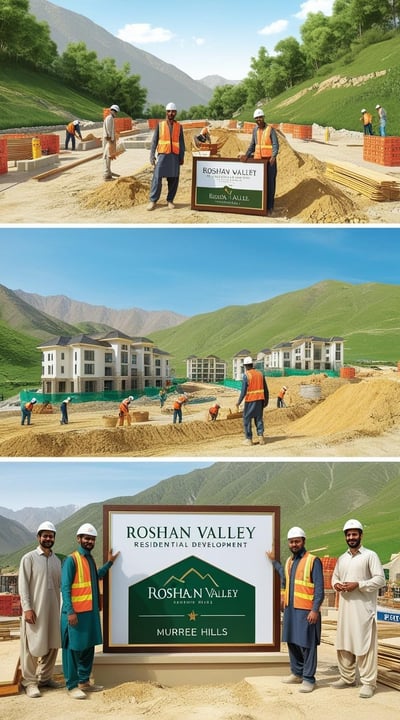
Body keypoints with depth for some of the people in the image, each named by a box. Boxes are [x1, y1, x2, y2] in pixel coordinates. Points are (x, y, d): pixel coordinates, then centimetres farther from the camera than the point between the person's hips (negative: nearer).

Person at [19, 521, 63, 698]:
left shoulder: (56, 560, 11)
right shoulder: (29, 558, -6)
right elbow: (23, 585, -9)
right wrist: (27, 608, -15)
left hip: (53, 610, 6)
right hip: (34, 610, -6)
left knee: (52, 645, 10)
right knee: (32, 647, -2)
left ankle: (45, 678, 23)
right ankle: (30, 682, 7)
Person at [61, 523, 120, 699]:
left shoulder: (90, 559, 14)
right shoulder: (71, 560, -10)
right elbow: (65, 587, -14)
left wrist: (109, 563, 28)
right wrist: (70, 611, -20)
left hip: (91, 611, 8)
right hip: (76, 612, -8)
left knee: (88, 647, 12)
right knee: (73, 648, -3)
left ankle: (84, 681, 22)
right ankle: (72, 686, 2)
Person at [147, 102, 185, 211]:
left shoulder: (179, 126, 8)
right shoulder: (160, 125, 4)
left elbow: (181, 143, 9)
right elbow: (154, 141, 3)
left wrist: (182, 158, 2)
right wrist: (152, 156, -5)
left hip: (174, 156, 2)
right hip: (162, 155, -2)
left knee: (173, 179, 1)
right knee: (157, 178, -8)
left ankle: (170, 200, 13)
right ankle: (153, 201, -1)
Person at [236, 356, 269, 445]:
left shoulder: (246, 375, -10)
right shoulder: (260, 373, 7)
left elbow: (244, 390, -14)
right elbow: (265, 389, 8)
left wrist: (239, 402, -5)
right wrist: (266, 400, 17)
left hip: (250, 400, -5)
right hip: (260, 400, 5)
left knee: (247, 419, 7)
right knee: (259, 418, 14)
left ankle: (249, 439, 6)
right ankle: (260, 436, 0)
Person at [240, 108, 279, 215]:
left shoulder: (270, 130, -5)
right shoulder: (255, 130, 12)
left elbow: (275, 145, -9)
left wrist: (273, 156, -26)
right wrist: (246, 155, 1)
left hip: (269, 160, -5)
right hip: (257, 159, 5)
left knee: (269, 183, -3)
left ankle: (269, 207, 1)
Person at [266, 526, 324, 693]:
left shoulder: (313, 561, -7)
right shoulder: (289, 561, 14)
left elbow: (319, 588, -11)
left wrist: (315, 610, -18)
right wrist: (274, 562, 34)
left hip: (306, 610, -7)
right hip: (290, 609, 7)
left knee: (307, 645, -4)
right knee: (292, 642, 13)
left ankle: (308, 679, 1)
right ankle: (297, 673, 25)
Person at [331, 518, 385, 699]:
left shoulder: (370, 556, -5)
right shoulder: (342, 558, 15)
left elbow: (380, 579, -11)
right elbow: (335, 577, 24)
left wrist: (358, 585, -18)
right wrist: (336, 584, -1)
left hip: (363, 608, -7)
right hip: (345, 607, 7)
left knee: (365, 645, -6)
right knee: (343, 644, 12)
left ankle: (368, 683, -2)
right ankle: (347, 678, 23)